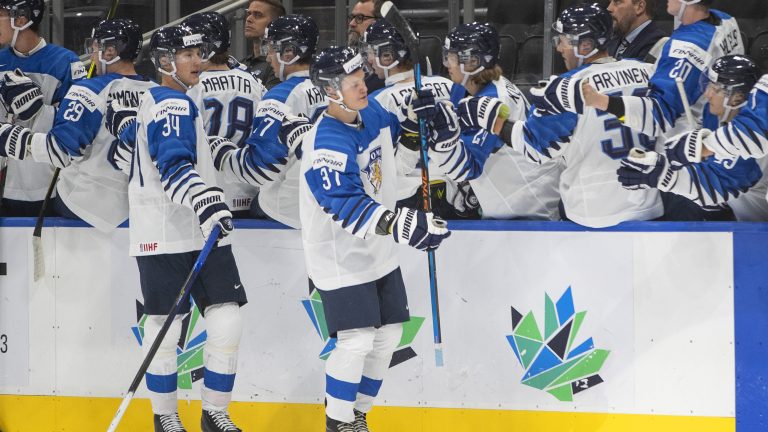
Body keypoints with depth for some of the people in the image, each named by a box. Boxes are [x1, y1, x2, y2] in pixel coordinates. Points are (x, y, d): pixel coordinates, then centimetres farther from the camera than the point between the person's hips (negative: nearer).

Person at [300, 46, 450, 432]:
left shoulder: (371, 113, 0)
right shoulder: (327, 143, -26)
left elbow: (389, 128, 26)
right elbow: (345, 205, -36)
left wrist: (416, 112, 3)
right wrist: (400, 224, -47)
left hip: (378, 252, 9)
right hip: (339, 256, -9)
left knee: (388, 335, 11)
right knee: (356, 341, -15)